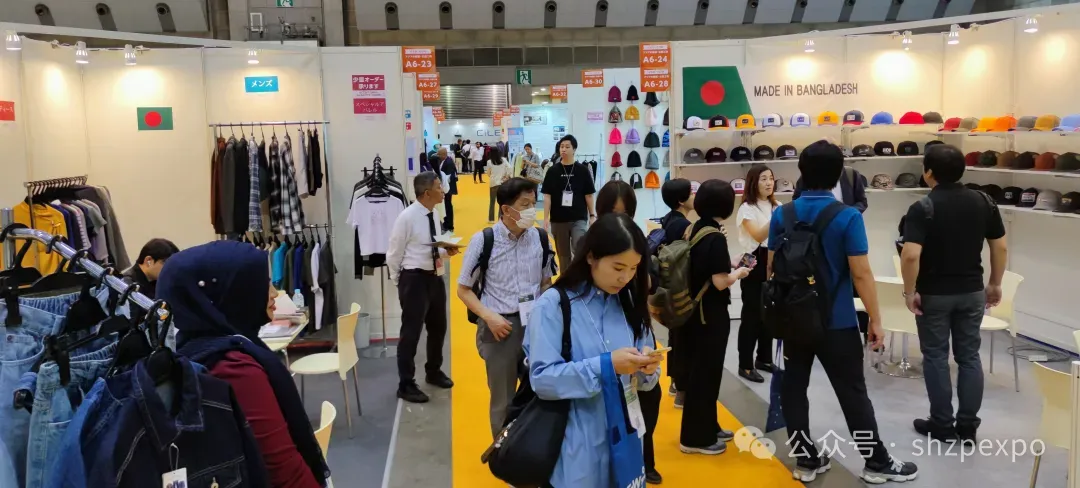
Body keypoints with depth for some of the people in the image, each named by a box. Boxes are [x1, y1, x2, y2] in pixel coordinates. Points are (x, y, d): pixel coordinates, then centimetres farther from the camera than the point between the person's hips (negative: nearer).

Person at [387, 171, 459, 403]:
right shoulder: (406, 218, -17)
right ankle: (406, 384, 15)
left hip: (435, 277, 8)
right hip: (414, 279, -8)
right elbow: (394, 253, -10)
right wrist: (400, 281, -2)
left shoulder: (433, 215, 6)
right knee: (411, 332, 0)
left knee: (438, 327, 20)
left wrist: (446, 251, -2)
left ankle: (434, 372, 42)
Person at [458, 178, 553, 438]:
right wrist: (489, 316, -16)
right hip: (501, 326, -3)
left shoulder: (539, 237, -1)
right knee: (503, 401, 12)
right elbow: (464, 289, -2)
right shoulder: (483, 240, -10)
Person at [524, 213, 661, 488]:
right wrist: (606, 364, -25)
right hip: (575, 447, -4)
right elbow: (542, 378, -18)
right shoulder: (554, 304, -12)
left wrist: (646, 369, -14)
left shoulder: (630, 303, 2)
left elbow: (641, 380, 8)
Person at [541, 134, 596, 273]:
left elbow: (588, 195, 3)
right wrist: (546, 217, -7)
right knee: (563, 255, 11)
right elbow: (547, 196, -1)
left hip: (579, 219, -1)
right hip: (558, 220, 1)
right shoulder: (553, 171, 0)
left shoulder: (582, 170, -1)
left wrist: (592, 215, 1)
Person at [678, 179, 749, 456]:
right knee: (706, 374, 2)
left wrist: (729, 266, 11)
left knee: (698, 370, 17)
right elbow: (720, 282, -22)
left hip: (694, 310, 9)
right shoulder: (715, 238, -20)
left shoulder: (693, 230, 5)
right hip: (711, 315, -9)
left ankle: (707, 428, 31)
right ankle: (695, 438, 11)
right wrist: (739, 273, -4)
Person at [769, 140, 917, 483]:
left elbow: (772, 268, 3)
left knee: (793, 389, 11)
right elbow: (861, 274, -15)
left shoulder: (781, 215, -3)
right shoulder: (848, 217, -14)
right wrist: (876, 319, -5)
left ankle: (806, 460, 19)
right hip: (836, 322, -3)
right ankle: (877, 462, 19)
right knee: (853, 393, 7)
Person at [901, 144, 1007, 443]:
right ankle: (968, 425, 16)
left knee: (936, 357, 7)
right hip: (972, 291, 4)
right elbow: (1000, 247, 4)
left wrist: (909, 291, -13)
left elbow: (911, 255, -25)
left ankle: (942, 425, 14)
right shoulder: (983, 202, -1)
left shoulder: (923, 208, -17)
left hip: (934, 294, -4)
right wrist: (995, 284, 15)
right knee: (969, 356, 12)